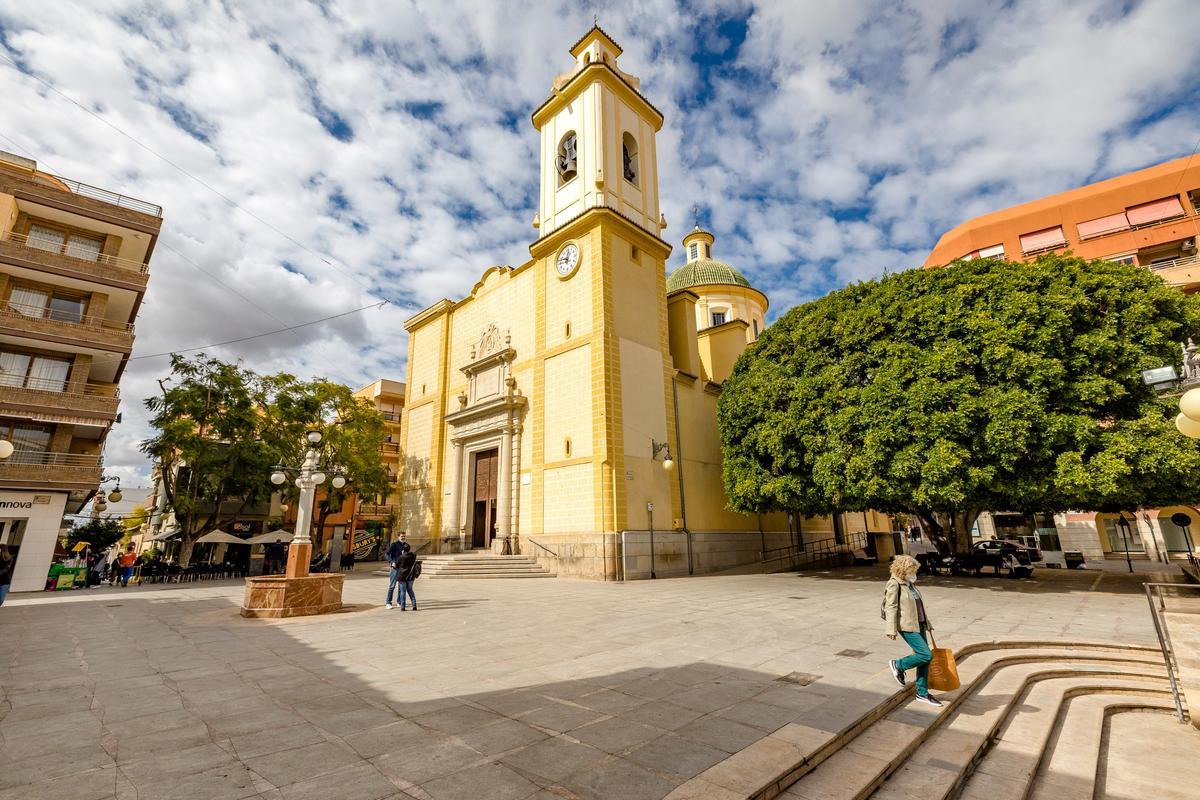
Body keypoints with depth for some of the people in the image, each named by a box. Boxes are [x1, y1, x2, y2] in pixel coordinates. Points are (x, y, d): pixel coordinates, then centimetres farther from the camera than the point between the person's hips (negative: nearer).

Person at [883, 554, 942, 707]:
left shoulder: (910, 584, 12)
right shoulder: (894, 584, -13)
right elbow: (891, 607, -17)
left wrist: (927, 623, 25)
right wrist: (892, 630, -20)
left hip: (918, 625, 9)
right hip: (907, 627, -8)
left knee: (923, 659, 9)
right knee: (926, 655, -14)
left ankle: (922, 693, 22)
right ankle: (898, 665, 7)